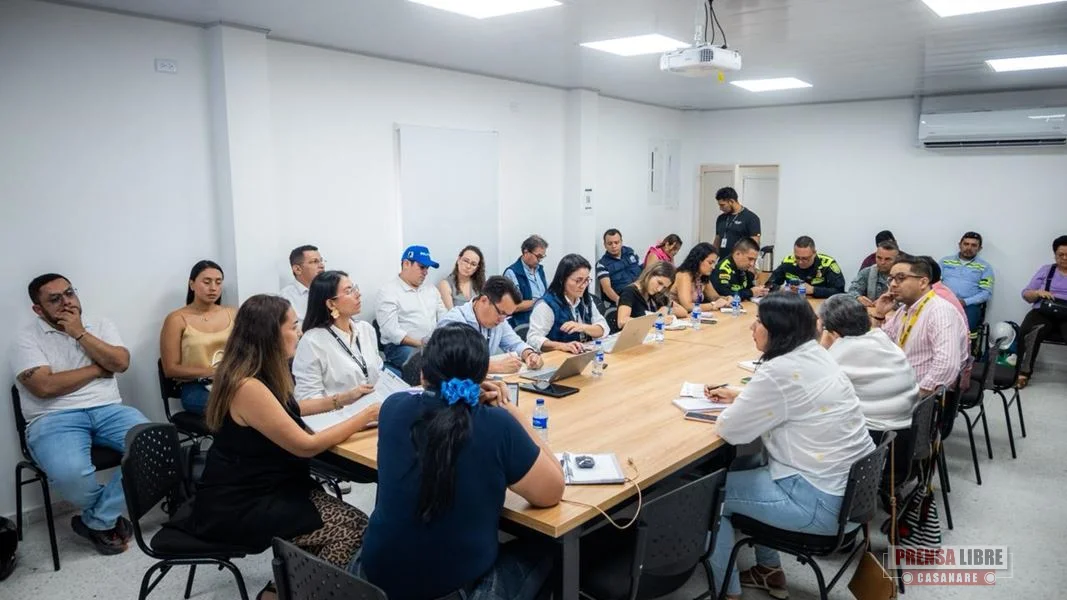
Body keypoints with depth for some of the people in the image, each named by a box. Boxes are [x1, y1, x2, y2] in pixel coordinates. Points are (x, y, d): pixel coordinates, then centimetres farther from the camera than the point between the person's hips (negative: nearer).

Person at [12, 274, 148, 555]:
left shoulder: (100, 325, 14)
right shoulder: (27, 339, 3)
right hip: (54, 418, -3)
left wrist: (80, 334, -4)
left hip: (108, 409, 3)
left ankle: (97, 521, -7)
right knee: (70, 473, -36)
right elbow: (45, 387, -12)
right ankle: (110, 515, 0)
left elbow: (120, 363, -1)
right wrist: (98, 369, -3)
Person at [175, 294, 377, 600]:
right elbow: (306, 445, -23)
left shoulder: (261, 375, 4)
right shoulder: (248, 386, -26)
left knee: (356, 524, -6)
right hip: (237, 506, -9)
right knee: (350, 530, -15)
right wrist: (364, 417, -14)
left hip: (266, 487, 9)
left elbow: (284, 411, 25)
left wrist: (341, 400, 19)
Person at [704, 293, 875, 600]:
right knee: (750, 467, 26)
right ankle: (769, 571, 34)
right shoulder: (815, 353, 4)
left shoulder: (779, 372, -24)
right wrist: (741, 396, 16)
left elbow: (730, 430, -16)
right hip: (851, 485, 9)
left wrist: (734, 408, 4)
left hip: (821, 502, -9)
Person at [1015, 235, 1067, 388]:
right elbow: (1026, 294, 15)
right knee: (1026, 333, -32)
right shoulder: (1046, 270, 20)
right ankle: (1024, 372, -22)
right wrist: (1038, 292, -9)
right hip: (1043, 312, 1)